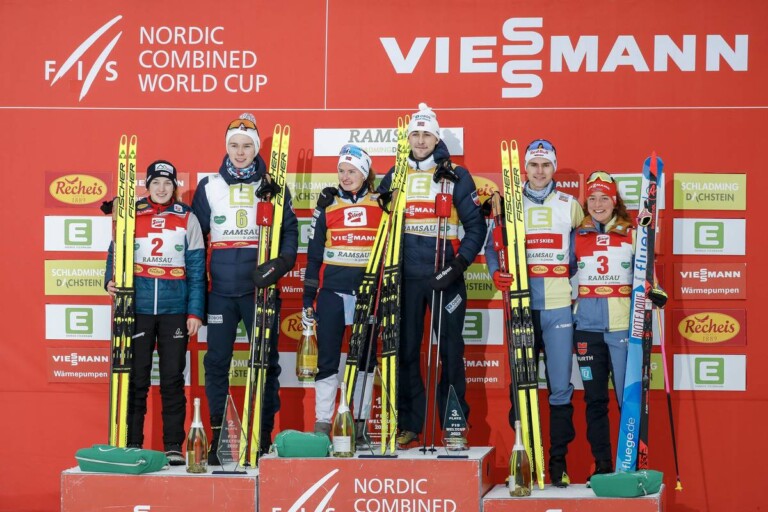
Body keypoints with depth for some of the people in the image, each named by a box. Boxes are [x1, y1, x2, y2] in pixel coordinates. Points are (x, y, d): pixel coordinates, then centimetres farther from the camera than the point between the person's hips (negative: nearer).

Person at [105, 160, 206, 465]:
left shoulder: (187, 219, 5)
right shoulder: (131, 216, 5)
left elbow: (197, 268, 4)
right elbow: (116, 253, 10)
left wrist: (195, 312, -1)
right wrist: (111, 281, -11)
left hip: (175, 310, 0)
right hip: (138, 307, 0)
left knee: (172, 378, 2)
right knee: (136, 377, 2)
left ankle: (173, 446, 9)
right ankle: (132, 445, 10)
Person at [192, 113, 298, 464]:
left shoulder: (273, 187, 7)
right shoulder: (208, 187, 9)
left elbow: (290, 230, 5)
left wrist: (282, 262, -14)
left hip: (260, 287, -1)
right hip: (221, 290, 1)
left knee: (265, 361, 2)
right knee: (216, 362, 0)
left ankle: (264, 437, 9)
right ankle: (217, 438, 7)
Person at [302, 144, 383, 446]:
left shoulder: (380, 205, 4)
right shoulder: (328, 204, 6)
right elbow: (314, 253, 8)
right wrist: (308, 297, 5)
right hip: (332, 291, 0)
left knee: (365, 359, 5)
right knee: (327, 359, -1)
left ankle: (361, 426, 12)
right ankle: (322, 426, 4)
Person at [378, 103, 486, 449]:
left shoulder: (456, 176, 2)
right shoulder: (394, 177, 10)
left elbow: (476, 225, 1)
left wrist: (460, 264, -9)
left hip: (445, 276, -2)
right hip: (405, 277, 2)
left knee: (451, 352, 0)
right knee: (405, 352, 4)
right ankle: (408, 426, 12)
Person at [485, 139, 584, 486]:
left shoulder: (570, 205, 10)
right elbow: (492, 245, 10)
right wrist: (496, 272, -7)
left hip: (559, 307, 0)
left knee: (560, 388, -2)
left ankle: (559, 461, 5)